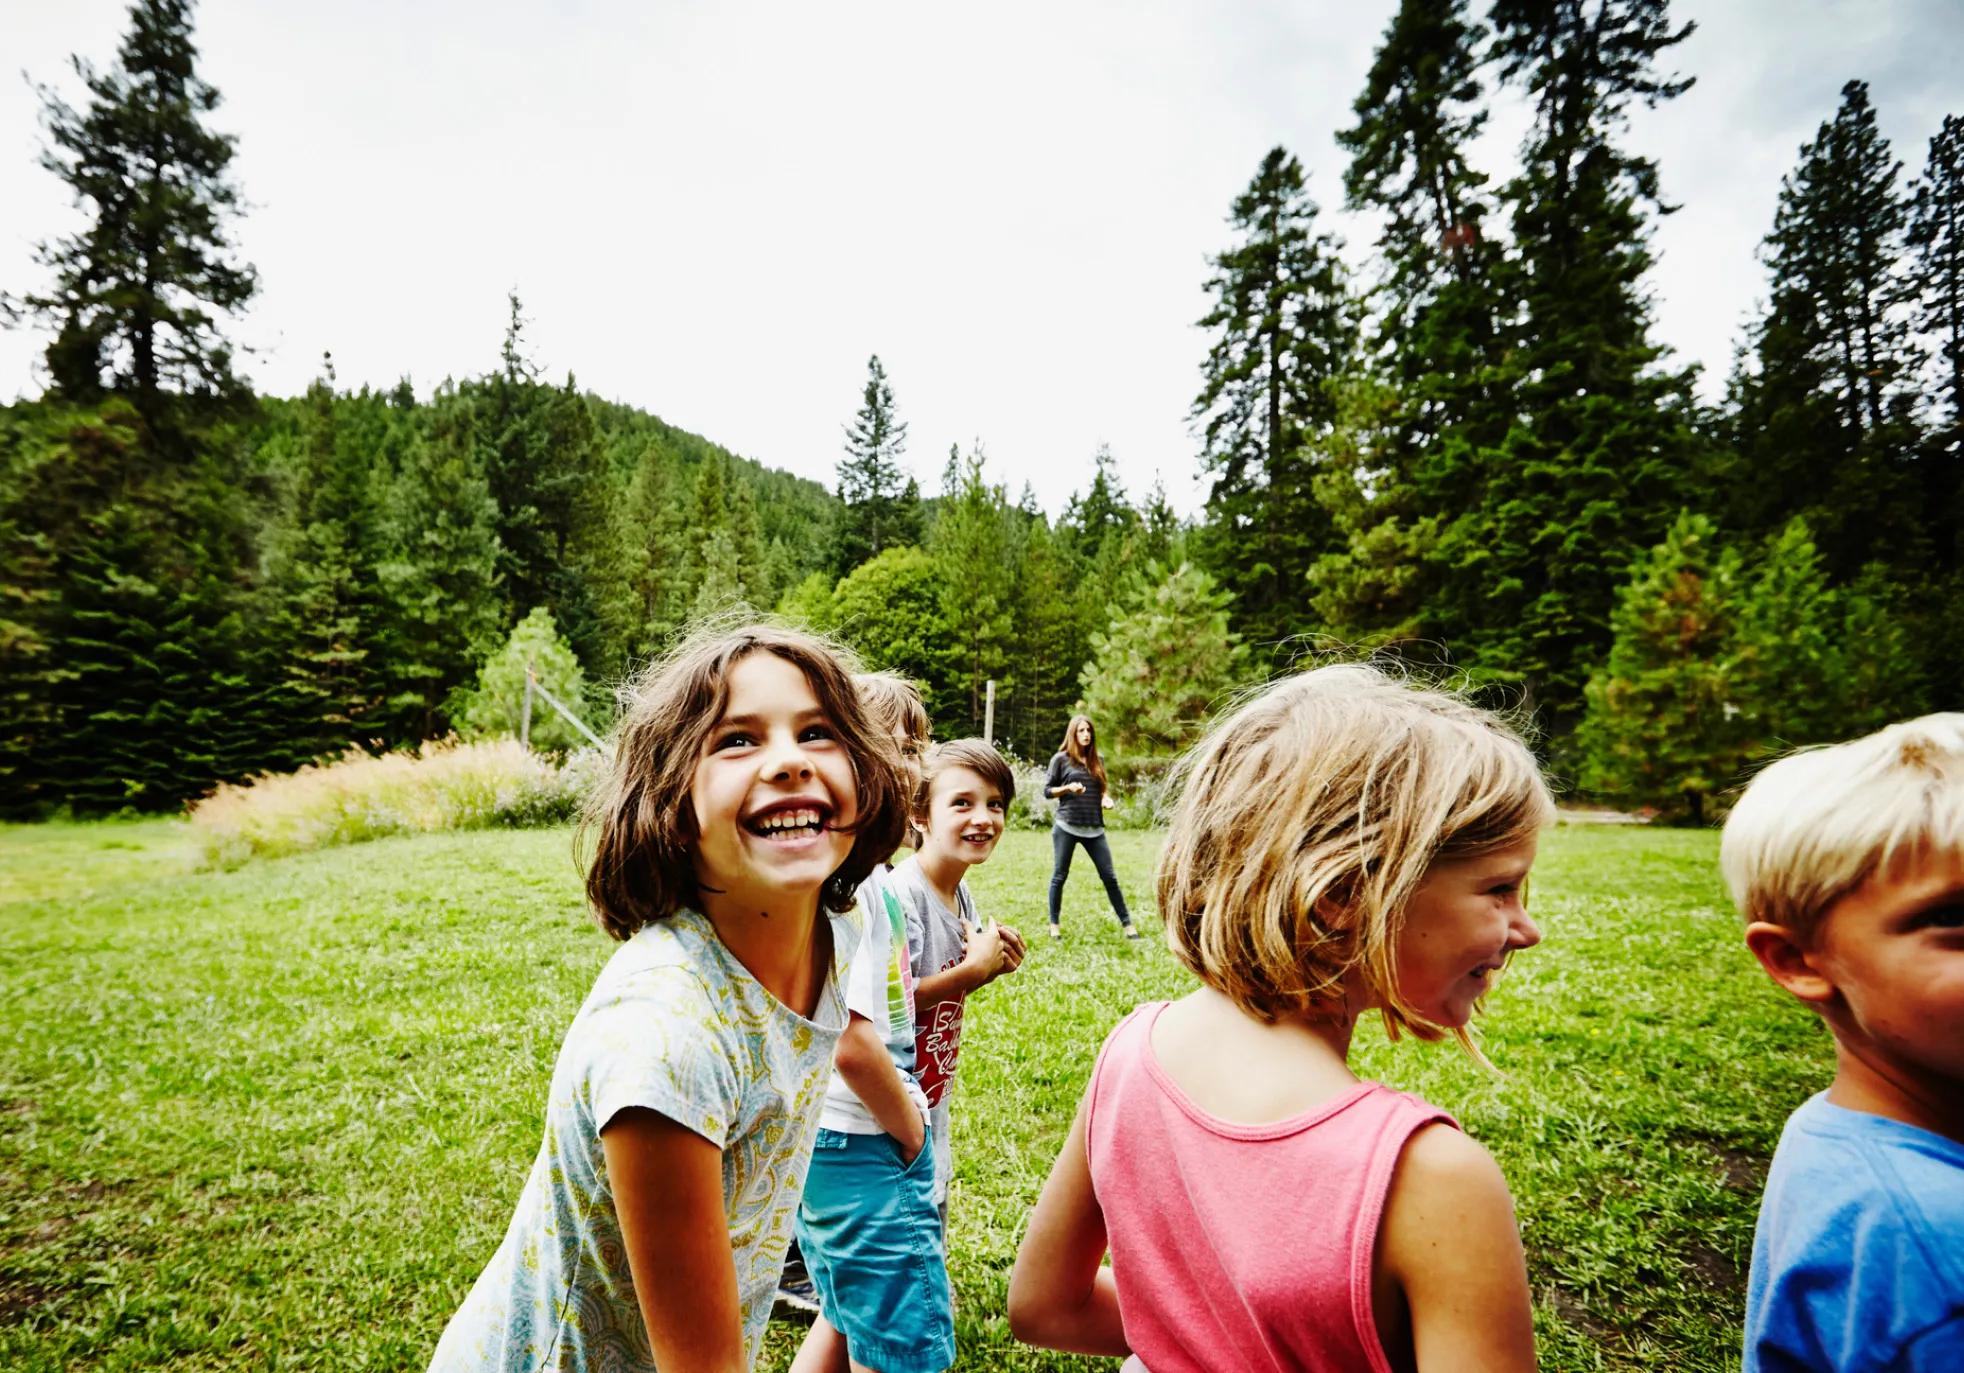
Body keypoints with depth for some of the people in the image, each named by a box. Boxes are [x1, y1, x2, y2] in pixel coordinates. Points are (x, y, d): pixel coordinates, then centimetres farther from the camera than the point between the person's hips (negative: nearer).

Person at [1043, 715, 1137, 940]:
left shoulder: (1097, 760, 13)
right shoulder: (1061, 759, 1)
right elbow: (1047, 790, 2)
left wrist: (1106, 798, -1)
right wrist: (1068, 788, -15)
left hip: (1094, 828, 3)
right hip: (1066, 826, -3)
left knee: (1110, 877, 2)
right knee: (1059, 876, 4)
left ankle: (1126, 923, 9)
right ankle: (1054, 924, 17)